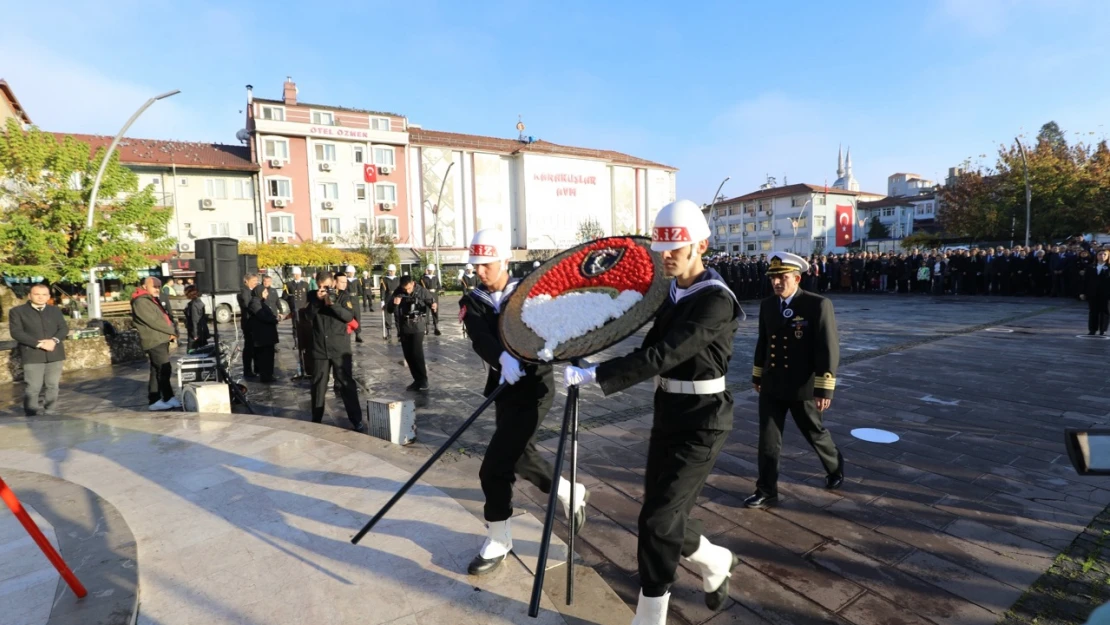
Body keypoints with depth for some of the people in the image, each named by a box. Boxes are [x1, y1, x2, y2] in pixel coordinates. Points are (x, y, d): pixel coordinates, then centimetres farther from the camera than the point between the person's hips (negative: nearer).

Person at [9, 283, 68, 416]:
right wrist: (39, 343, -18)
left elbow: (64, 328, 7)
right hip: (32, 355, -3)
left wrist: (54, 340, -13)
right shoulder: (17, 311, 3)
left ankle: (49, 413, 14)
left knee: (52, 386, 6)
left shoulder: (55, 310, 16)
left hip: (55, 354, 4)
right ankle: (33, 415, 4)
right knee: (33, 387, -5)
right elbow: (16, 332, -7)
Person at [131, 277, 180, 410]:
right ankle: (169, 398, -5)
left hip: (160, 340, 10)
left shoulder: (152, 300, 21)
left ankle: (155, 400, 13)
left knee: (156, 371, 10)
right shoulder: (141, 301, -11)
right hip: (154, 341, -10)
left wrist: (171, 333, 3)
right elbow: (154, 321, -17)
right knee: (164, 370, -9)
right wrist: (172, 332, -8)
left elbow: (164, 318, 17)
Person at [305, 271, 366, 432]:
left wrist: (332, 303, -24)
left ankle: (357, 421, 3)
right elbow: (308, 317, -3)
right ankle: (316, 421, 25)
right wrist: (317, 300, -15)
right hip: (319, 348, 3)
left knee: (347, 384, -2)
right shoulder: (312, 296, 6)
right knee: (318, 385, 11)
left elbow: (349, 316, -14)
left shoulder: (343, 296, -2)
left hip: (340, 349, -3)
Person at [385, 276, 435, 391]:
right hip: (404, 328, 4)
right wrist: (394, 304, -21)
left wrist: (434, 305, -26)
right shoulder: (397, 293, -1)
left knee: (417, 353, -13)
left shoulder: (421, 291, -7)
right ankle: (417, 380, 17)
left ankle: (423, 380, -3)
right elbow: (389, 310, 1)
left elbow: (431, 302, -2)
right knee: (408, 355, 6)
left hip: (418, 327, -4)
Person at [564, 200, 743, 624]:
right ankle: (717, 563, 45)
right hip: (668, 415, 8)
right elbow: (653, 350, 7)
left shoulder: (716, 301, -20)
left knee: (658, 521, -2)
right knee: (665, 514, 17)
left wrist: (594, 375, -32)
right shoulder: (672, 294, 6)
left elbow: (664, 355, -30)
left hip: (701, 423, -8)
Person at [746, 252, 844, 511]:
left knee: (815, 433, 17)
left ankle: (835, 467, 46)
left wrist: (824, 389, -18)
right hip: (772, 386, 4)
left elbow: (829, 349, -16)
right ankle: (767, 491, 15)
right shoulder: (767, 305, 2)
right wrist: (757, 375, 17)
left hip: (803, 387, -4)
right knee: (768, 439, 4)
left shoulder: (818, 305, -15)